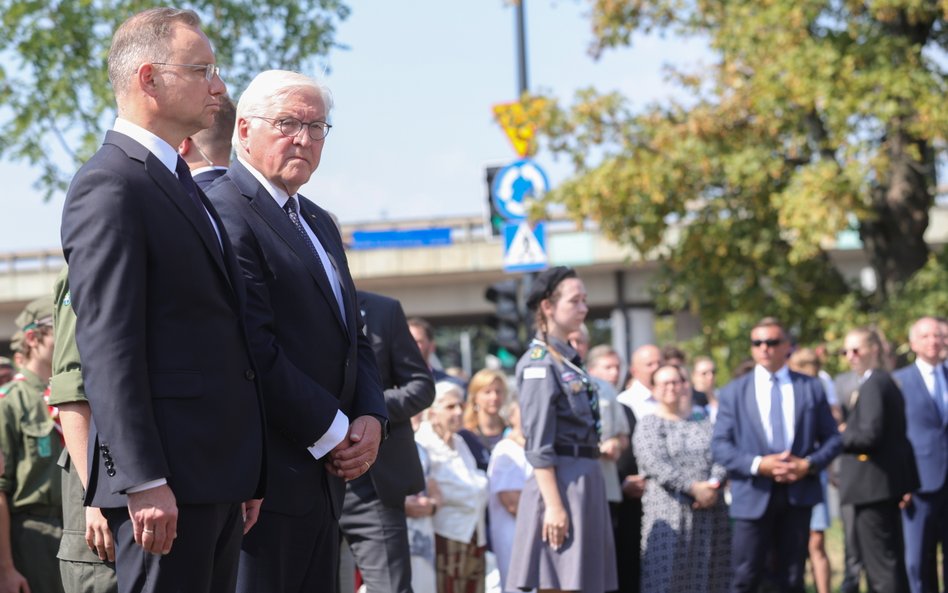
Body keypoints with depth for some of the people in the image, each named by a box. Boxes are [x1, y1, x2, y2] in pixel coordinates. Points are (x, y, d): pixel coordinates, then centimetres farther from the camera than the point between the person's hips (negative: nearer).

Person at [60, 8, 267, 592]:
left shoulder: (184, 186, 20)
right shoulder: (110, 185, -10)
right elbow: (107, 346, -17)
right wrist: (143, 480, -22)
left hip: (219, 474, 9)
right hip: (166, 477, -9)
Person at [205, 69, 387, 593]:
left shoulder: (319, 224, 21)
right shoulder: (226, 213, -11)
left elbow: (354, 337, 20)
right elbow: (254, 349, -19)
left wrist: (371, 418, 1)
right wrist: (333, 433, -14)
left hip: (324, 473, 9)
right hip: (268, 476, -9)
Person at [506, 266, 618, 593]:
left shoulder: (569, 359, 16)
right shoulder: (539, 363, -10)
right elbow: (538, 445, -16)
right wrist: (553, 505, -21)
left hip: (585, 481, 9)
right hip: (560, 482, -9)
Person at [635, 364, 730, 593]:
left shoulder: (702, 423, 19)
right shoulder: (649, 425, 6)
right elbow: (656, 464, -9)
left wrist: (714, 484, -14)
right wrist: (693, 487, -17)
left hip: (708, 510, 4)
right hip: (669, 511, -4)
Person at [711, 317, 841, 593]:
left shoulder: (811, 387, 10)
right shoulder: (733, 392, 6)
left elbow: (831, 438, 9)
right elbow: (719, 446, 0)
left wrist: (810, 464, -10)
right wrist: (757, 465, -15)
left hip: (798, 494, 1)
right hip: (753, 496, -1)